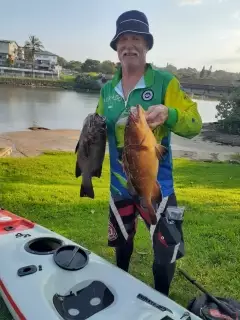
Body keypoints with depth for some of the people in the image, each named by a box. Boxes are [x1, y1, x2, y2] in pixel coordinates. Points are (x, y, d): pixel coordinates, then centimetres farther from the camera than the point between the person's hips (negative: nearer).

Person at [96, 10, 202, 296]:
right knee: (122, 242, 24)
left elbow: (194, 125, -14)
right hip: (119, 185, 4)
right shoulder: (107, 89, 4)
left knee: (166, 252, 5)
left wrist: (168, 114, -34)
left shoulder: (165, 82, -9)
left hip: (156, 184, -4)